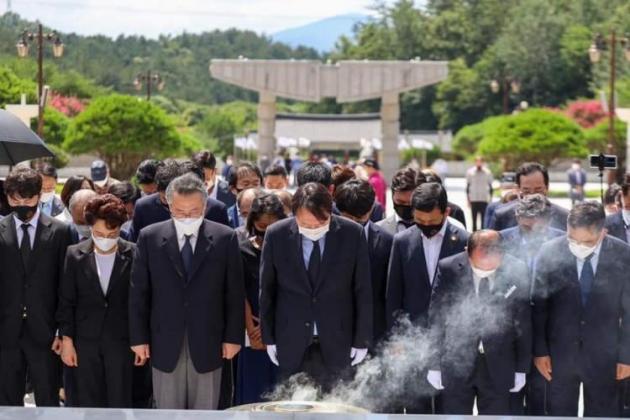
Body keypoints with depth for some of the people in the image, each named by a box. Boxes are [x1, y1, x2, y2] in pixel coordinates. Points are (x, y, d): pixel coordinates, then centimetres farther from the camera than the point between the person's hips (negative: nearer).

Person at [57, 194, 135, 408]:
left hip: (121, 342, -2)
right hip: (85, 342, 2)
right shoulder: (75, 254, -1)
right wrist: (67, 341, 1)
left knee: (120, 405, 1)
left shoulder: (133, 255, -7)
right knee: (89, 406, 8)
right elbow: (66, 302, 4)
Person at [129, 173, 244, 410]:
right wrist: (139, 338, 1)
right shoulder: (150, 238, 0)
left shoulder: (225, 238, -1)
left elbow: (235, 293, 2)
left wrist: (233, 337, 0)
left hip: (207, 344, 0)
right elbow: (138, 293, 3)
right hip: (165, 344, 0)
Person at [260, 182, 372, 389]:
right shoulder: (276, 235, -5)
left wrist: (361, 340, 1)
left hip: (337, 344, 0)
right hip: (291, 345, 1)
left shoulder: (353, 234, -7)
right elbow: (267, 290, 4)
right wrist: (269, 338, 5)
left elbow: (363, 291, 0)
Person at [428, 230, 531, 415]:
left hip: (499, 367, 0)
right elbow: (436, 319, -1)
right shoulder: (447, 270, -9)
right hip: (456, 365, 0)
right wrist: (434, 365, -1)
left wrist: (521, 368, 4)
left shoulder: (517, 271, -7)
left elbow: (524, 324, 1)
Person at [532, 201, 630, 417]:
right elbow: (538, 306, -2)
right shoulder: (550, 252, -10)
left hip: (603, 357, 0)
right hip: (560, 354, 0)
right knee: (560, 414, 11)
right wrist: (539, 350, -2)